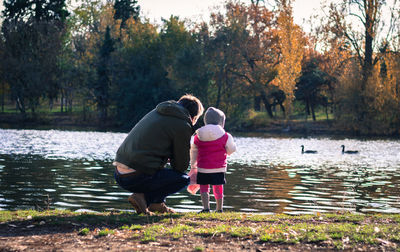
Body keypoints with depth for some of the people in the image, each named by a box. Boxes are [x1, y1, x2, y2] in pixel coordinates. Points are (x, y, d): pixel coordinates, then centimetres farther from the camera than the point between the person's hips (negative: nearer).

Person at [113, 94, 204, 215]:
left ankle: (156, 203, 19)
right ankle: (143, 198, -5)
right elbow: (181, 166, 3)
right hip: (136, 177, -8)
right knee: (184, 179, 7)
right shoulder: (183, 126, -4)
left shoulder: (156, 112, 19)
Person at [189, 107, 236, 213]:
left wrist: (193, 166, 23)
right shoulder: (225, 137, -5)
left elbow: (193, 152, 12)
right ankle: (219, 209, 19)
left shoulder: (198, 137, 4)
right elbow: (230, 151, 4)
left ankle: (206, 208, -3)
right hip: (219, 168, 0)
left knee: (204, 188, 9)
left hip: (203, 168, 1)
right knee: (218, 188, 13)